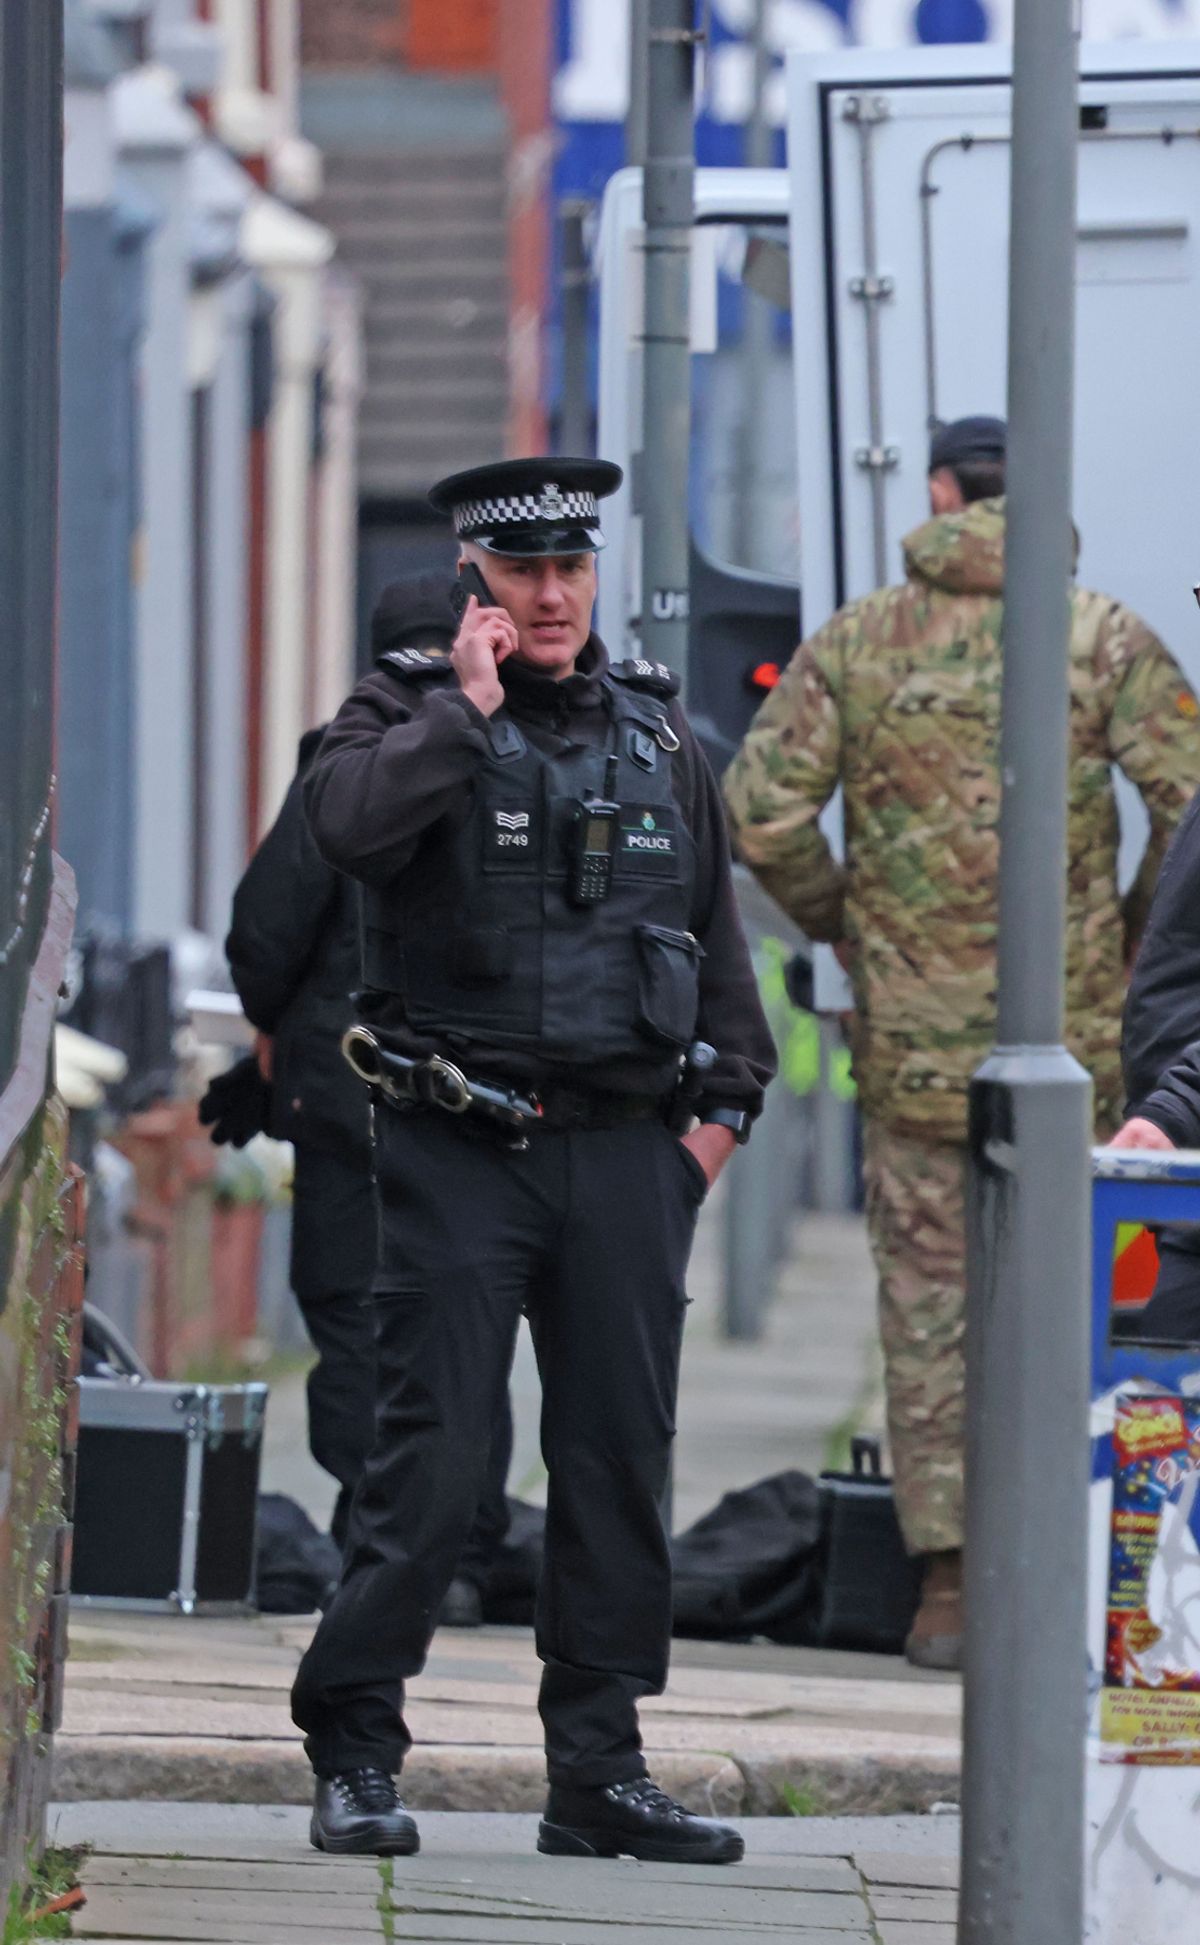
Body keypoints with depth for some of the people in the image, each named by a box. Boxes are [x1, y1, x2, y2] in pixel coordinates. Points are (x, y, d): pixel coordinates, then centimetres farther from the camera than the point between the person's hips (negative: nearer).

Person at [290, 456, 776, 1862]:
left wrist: (725, 1103, 12)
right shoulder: (407, 715, 1)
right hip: (457, 1150, -4)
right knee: (428, 1455, -8)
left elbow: (714, 926, 20)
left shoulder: (656, 729, 14)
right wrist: (467, 707, -15)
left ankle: (599, 1772, 9)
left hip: (624, 1155, 4)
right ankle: (354, 1756, 0)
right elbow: (349, 823, -22)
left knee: (621, 1464, 3)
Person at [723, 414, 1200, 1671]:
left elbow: (761, 806, -4)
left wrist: (834, 921, 11)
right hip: (1071, 1033, -1)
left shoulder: (857, 641, 1)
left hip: (914, 1036, 1)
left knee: (928, 1309, 5)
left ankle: (947, 1584, 1)